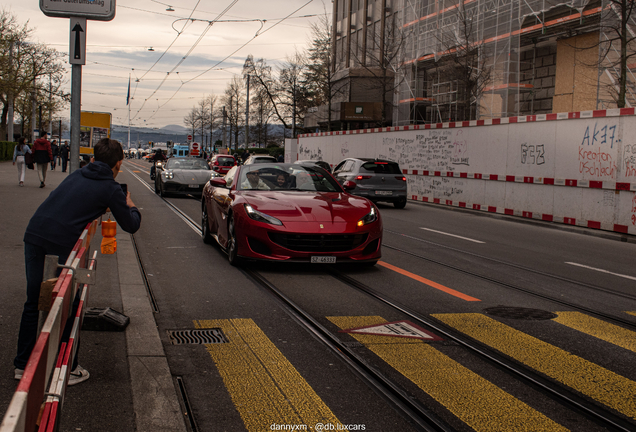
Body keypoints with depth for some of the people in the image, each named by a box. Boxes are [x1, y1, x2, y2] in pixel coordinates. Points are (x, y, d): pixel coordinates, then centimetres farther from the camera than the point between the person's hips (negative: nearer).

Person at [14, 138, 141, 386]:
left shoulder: (77, 175, 19)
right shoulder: (111, 189, 2)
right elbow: (131, 226, 11)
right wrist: (131, 207, 31)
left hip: (34, 236, 6)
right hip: (60, 245, -6)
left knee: (33, 302, 17)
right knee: (69, 306, 10)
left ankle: (22, 365, 28)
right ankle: (68, 369, 17)